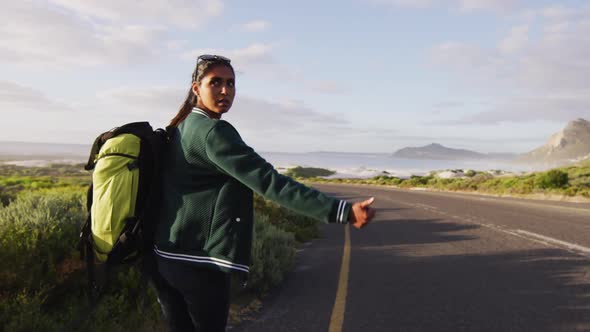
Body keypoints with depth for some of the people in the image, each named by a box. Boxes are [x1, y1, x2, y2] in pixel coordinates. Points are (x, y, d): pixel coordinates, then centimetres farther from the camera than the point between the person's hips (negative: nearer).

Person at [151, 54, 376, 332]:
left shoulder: (180, 129, 11)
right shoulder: (213, 132, -17)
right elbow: (269, 182, -27)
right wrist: (342, 211, -30)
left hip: (164, 256, 8)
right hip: (197, 262, -8)